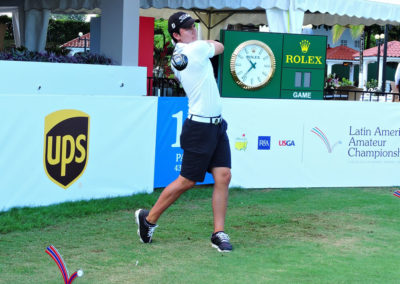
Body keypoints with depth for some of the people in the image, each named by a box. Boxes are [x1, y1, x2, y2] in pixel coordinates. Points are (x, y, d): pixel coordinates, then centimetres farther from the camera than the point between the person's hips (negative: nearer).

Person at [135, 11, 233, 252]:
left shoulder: (178, 58, 12)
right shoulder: (198, 48, -13)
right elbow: (220, 47, 5)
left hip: (217, 125, 8)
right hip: (200, 127, -8)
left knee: (223, 176, 0)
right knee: (187, 181, 0)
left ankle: (219, 233, 1)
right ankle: (149, 218, 15)